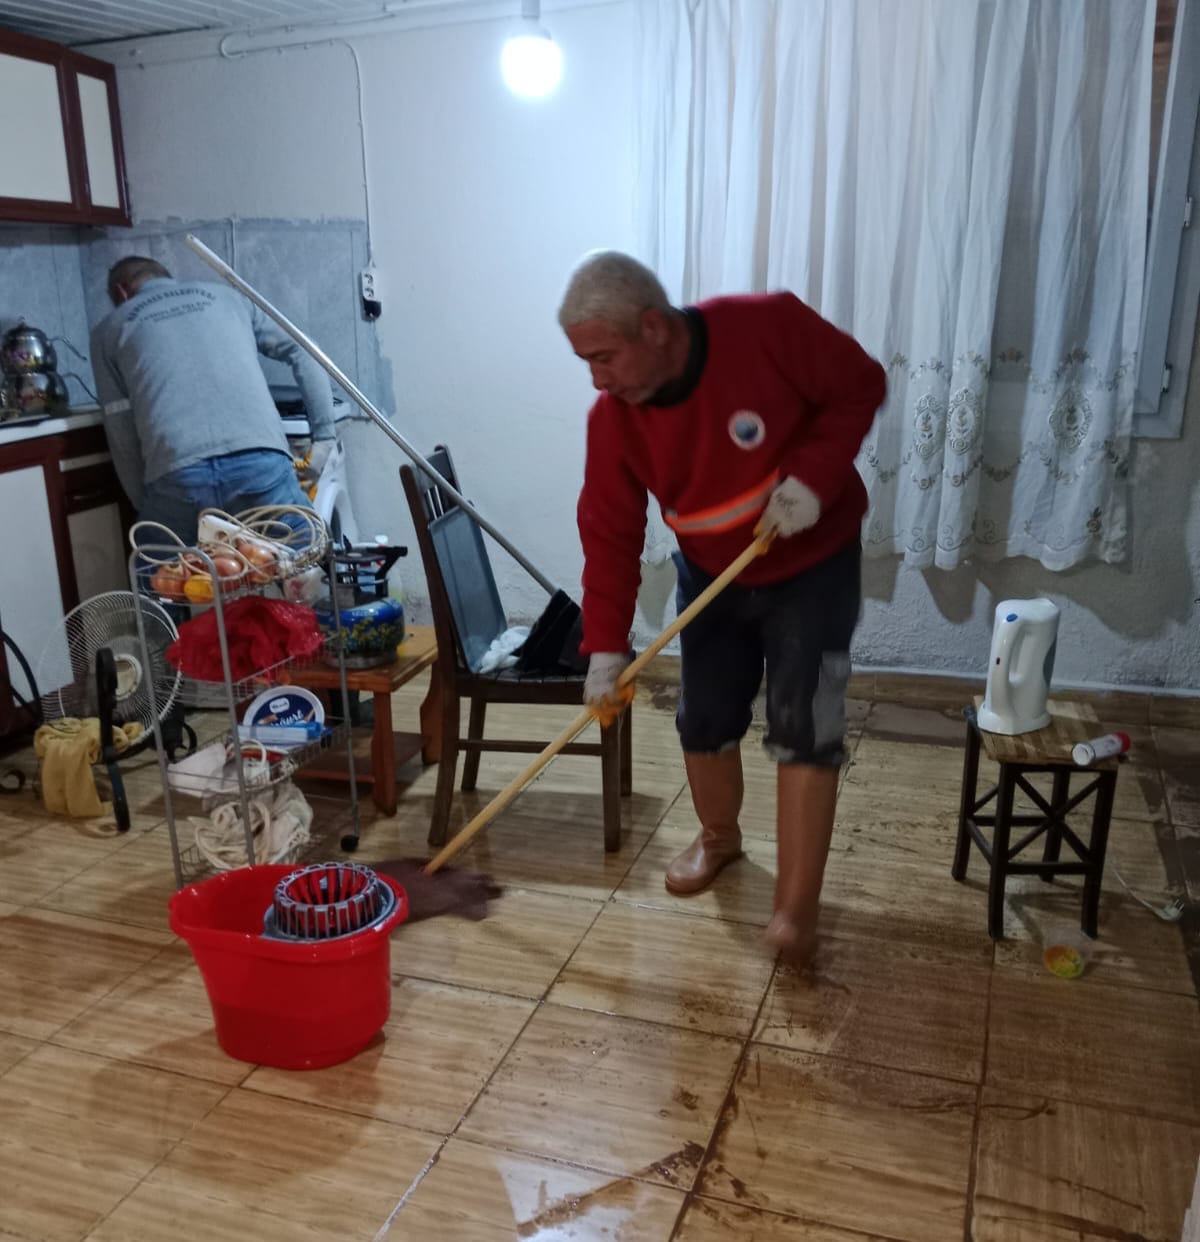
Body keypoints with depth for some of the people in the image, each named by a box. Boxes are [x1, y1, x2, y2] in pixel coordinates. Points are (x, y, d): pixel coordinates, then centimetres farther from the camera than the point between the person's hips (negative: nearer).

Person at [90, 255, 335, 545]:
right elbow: (303, 353, 21)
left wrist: (144, 504, 20)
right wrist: (324, 435, 19)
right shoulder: (224, 295, 28)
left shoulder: (110, 328, 23)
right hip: (262, 464, 1)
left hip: (176, 476, -1)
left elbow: (121, 431, 15)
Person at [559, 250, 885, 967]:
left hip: (815, 566, -3)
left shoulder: (770, 325, -25)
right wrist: (606, 648, -14)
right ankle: (719, 839, 38)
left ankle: (797, 907, 1)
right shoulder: (612, 417, -14)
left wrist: (812, 477, -27)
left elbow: (860, 385, -13)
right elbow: (610, 535, -10)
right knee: (704, 721, 10)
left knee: (805, 729, -9)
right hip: (712, 578, 4)